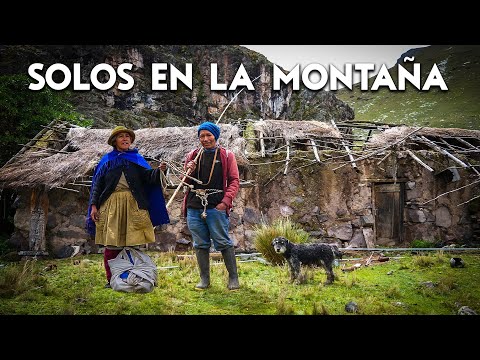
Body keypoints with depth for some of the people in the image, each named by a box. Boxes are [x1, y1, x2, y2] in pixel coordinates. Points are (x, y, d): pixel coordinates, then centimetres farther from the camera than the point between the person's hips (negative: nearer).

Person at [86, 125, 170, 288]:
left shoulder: (137, 158, 15)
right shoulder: (107, 159, 14)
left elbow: (148, 177, 1)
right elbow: (97, 183, 11)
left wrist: (158, 171, -20)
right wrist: (94, 205, 1)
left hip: (133, 204, 0)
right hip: (111, 204, 0)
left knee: (132, 243, -2)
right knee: (112, 244, -2)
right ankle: (111, 279, 7)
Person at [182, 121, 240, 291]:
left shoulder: (226, 155, 5)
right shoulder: (192, 156, 14)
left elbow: (234, 181, 2)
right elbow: (186, 182, 19)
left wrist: (225, 201, -11)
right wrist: (189, 172, -3)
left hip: (216, 207, -4)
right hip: (194, 207, 4)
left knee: (223, 243, -3)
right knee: (200, 244, 8)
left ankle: (233, 278, 8)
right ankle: (204, 279, 18)